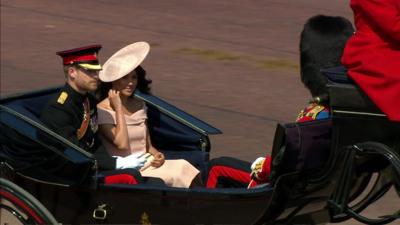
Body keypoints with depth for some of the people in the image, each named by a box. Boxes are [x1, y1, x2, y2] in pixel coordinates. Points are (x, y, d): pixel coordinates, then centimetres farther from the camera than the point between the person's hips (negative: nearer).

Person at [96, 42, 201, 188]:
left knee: (183, 166, -23)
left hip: (145, 166, 6)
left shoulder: (139, 105, 16)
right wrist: (118, 108, -11)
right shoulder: (102, 110, -5)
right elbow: (122, 144, -17)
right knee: (179, 171, -26)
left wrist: (156, 155, -4)